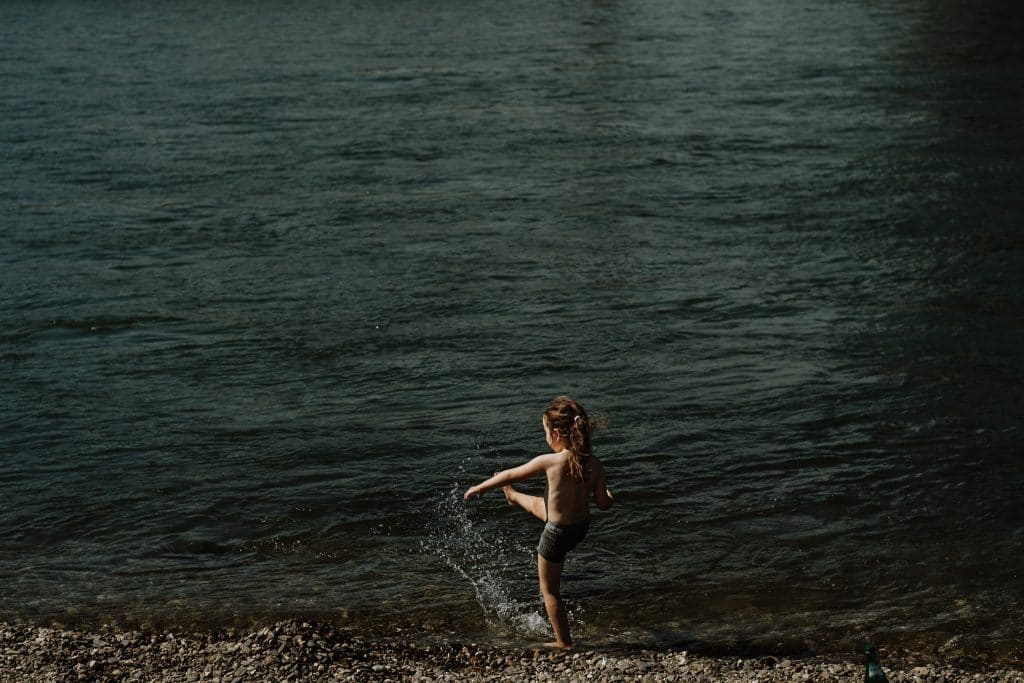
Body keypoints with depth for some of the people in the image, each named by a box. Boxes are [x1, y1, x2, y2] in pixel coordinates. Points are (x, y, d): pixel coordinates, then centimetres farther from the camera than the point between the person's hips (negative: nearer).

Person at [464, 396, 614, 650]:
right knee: (537, 504, 34)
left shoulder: (550, 462, -27)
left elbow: (510, 475, -14)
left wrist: (479, 487, 1)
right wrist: (608, 496, 17)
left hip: (557, 534, -6)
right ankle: (512, 496, 66)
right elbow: (603, 504, -7)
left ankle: (564, 643, 28)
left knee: (549, 591, 16)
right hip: (582, 525, 6)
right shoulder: (595, 465, -15)